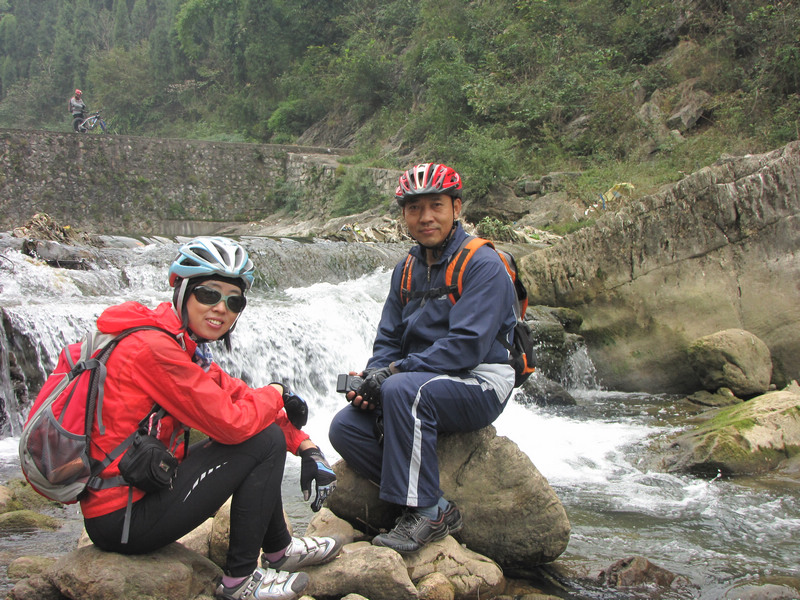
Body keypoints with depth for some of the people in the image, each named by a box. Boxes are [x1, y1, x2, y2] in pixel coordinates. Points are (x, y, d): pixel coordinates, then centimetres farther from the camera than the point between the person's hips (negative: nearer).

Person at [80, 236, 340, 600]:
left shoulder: (185, 346, 9)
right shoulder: (154, 348, -21)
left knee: (261, 424, 13)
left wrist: (306, 446, 0)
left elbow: (238, 396, 8)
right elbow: (232, 422, -23)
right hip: (121, 520, -10)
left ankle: (279, 550, 26)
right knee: (265, 440, -11)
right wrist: (276, 394, -4)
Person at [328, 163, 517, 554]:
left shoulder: (483, 265, -11)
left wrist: (394, 371, -23)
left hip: (479, 386, -7)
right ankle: (439, 509, -9)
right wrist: (370, 379, -10)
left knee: (403, 389, -35)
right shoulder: (406, 270, 12)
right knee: (345, 427, -12)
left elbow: (468, 344, -22)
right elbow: (388, 341, 12)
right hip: (425, 387, 8)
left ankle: (422, 512, -24)